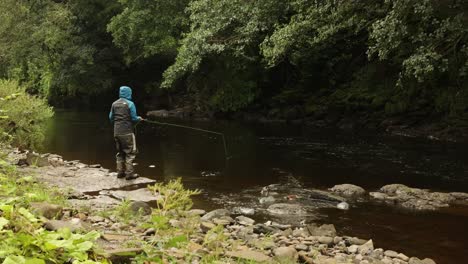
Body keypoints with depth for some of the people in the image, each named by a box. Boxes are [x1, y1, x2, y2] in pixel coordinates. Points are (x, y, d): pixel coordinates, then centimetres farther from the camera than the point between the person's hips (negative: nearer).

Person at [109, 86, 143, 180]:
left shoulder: (114, 104, 7)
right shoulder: (130, 104, -9)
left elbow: (111, 118, 10)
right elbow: (134, 118, -9)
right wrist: (139, 118, 13)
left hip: (117, 132, 6)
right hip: (127, 132, -6)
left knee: (120, 152, 16)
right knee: (130, 152, 0)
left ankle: (120, 172, 18)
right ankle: (129, 173, -2)